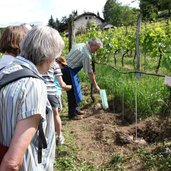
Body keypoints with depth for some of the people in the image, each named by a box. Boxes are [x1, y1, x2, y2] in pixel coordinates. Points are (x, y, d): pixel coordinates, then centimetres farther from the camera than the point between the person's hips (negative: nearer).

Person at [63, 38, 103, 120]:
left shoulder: (80, 45, 8)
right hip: (68, 72, -10)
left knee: (75, 91, 18)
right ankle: (72, 114, 10)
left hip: (66, 68, 10)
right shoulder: (86, 55, -21)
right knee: (73, 92, -1)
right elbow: (90, 72, -15)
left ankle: (75, 110, 31)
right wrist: (95, 85, -5)